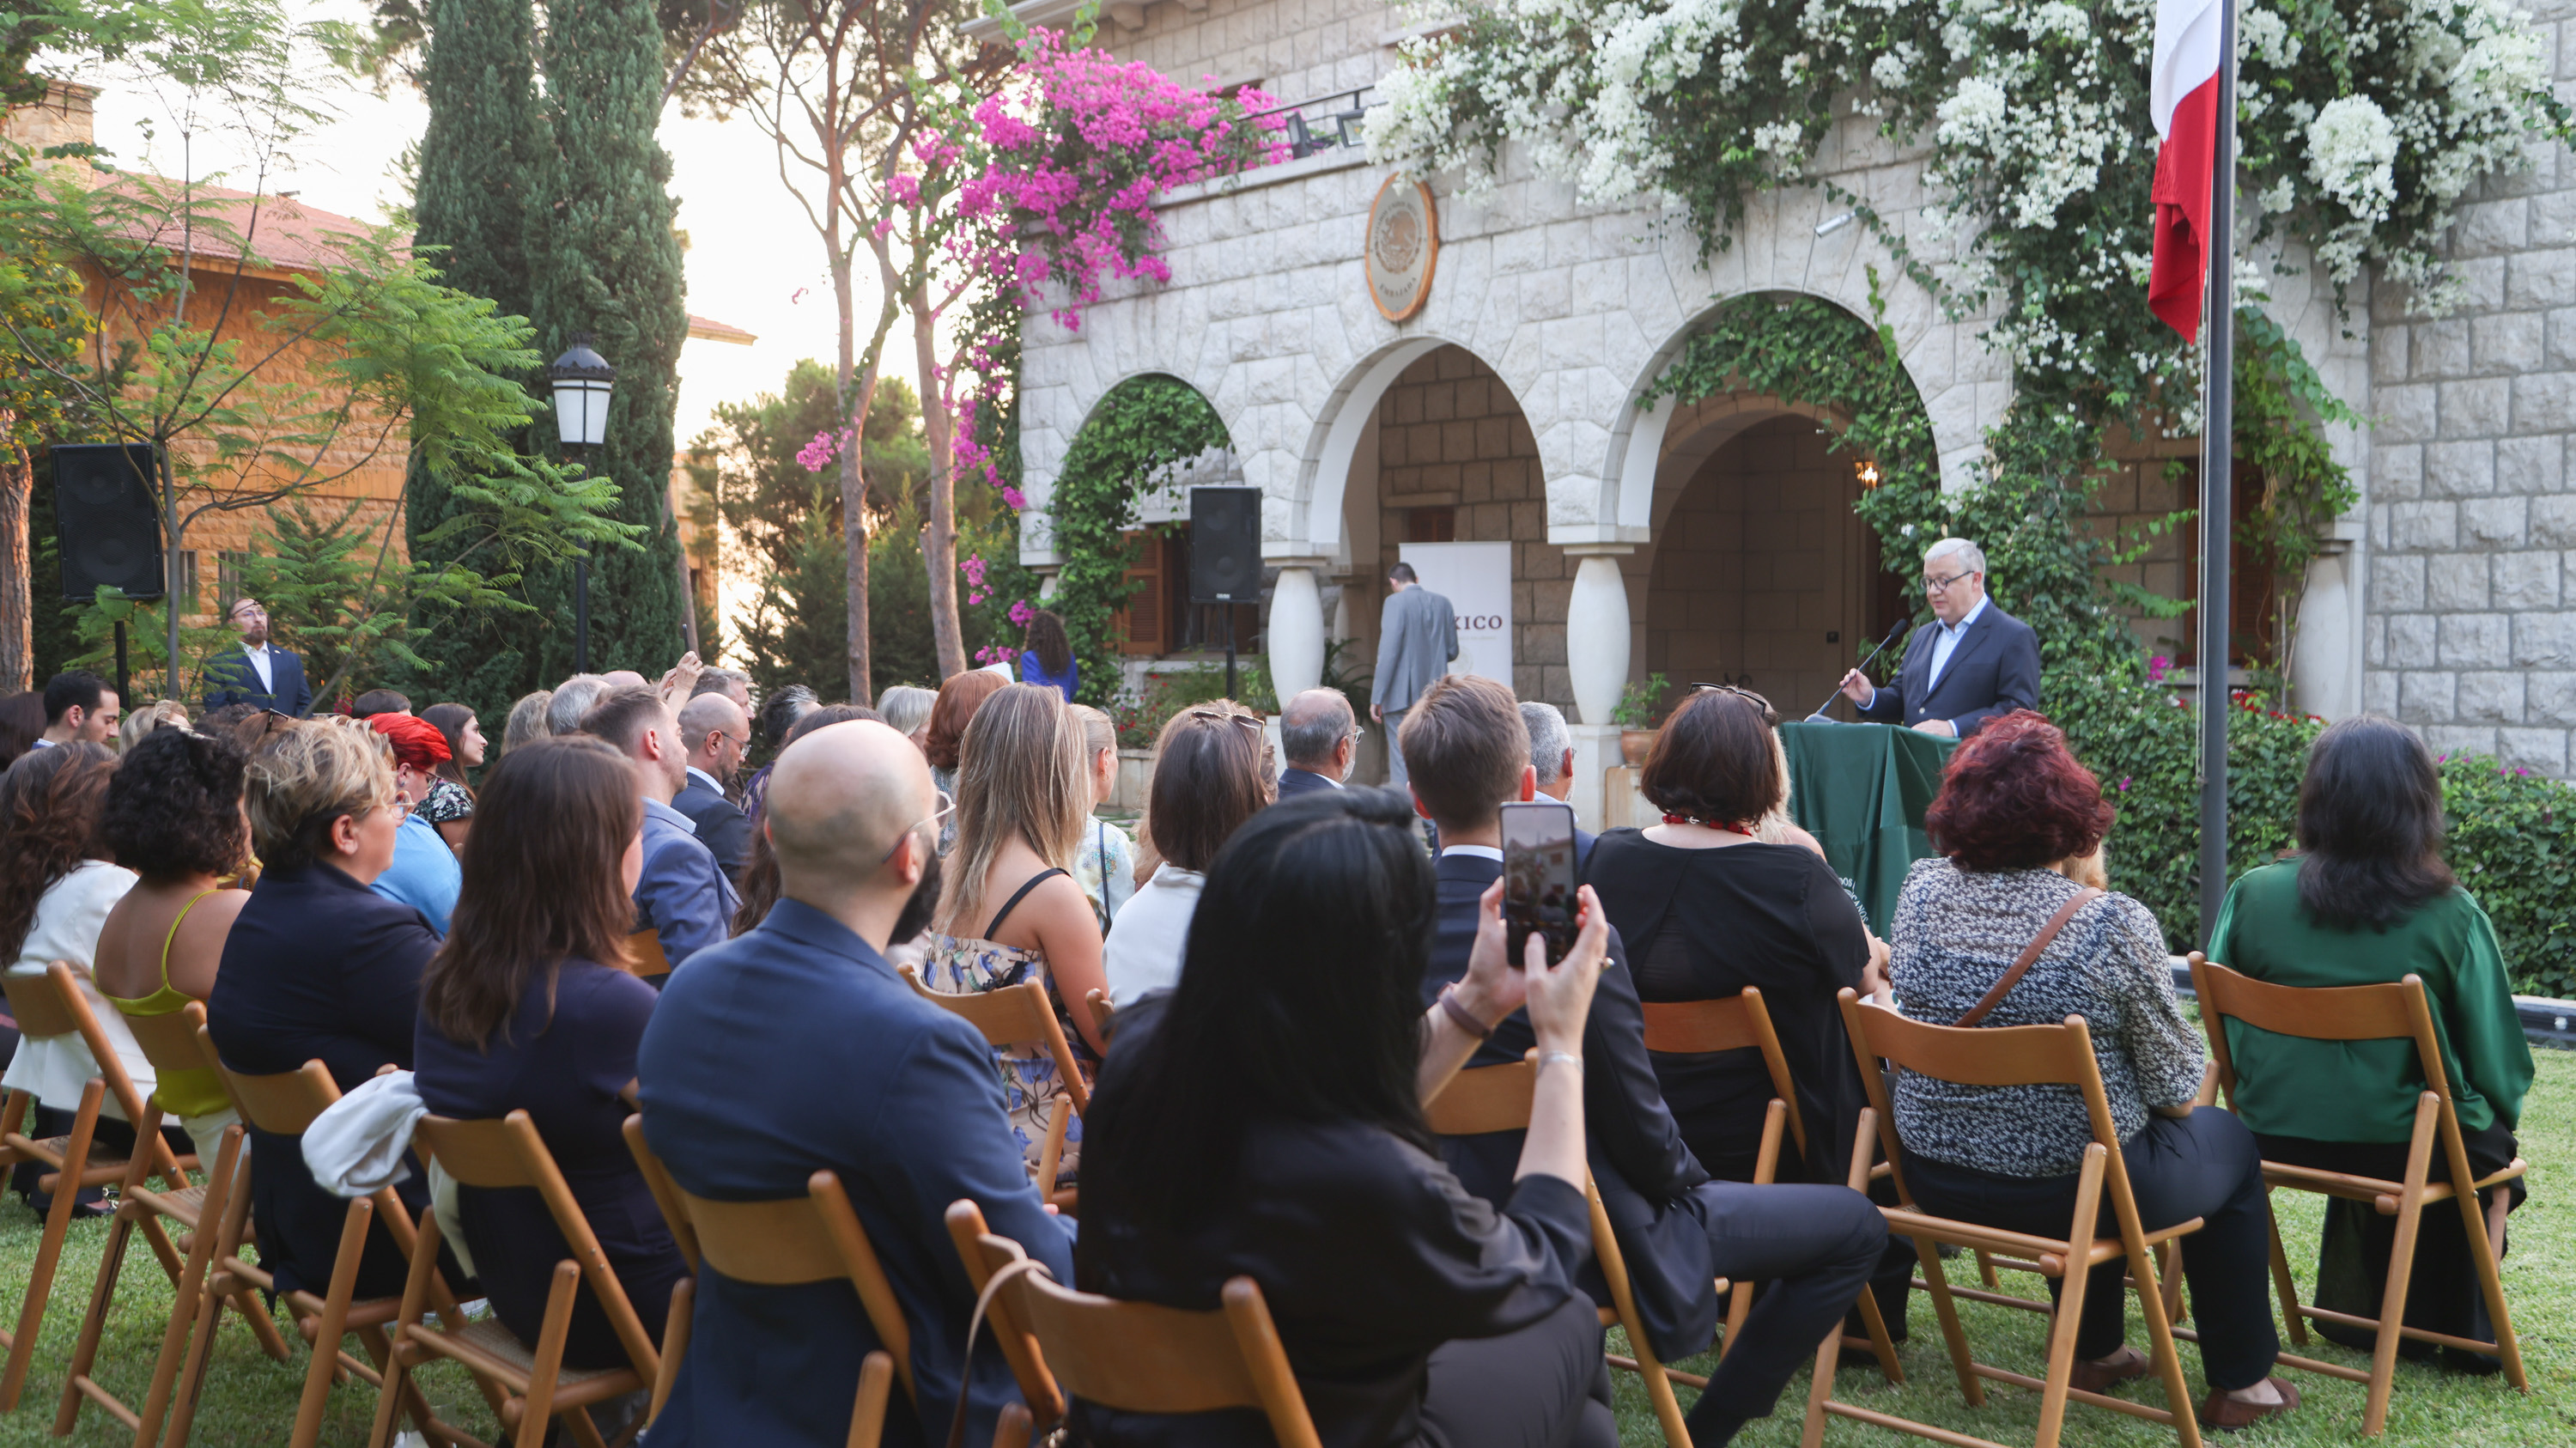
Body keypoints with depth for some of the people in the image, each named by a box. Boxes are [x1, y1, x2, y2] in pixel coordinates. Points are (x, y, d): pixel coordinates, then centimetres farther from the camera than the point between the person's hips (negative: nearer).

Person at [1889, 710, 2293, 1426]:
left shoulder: (1921, 891, -8)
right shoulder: (2113, 924, -21)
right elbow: (2176, 1092, -12)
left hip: (1935, 1178, 5)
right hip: (2072, 1190, -5)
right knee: (2229, 1140, 24)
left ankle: (2093, 1352, 45)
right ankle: (2240, 1382, 33)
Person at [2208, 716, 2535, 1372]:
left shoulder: (2253, 895, -10)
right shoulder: (2450, 917, -16)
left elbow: (2221, 1021, 3)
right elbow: (2496, 1058, -7)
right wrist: (2496, 1114, 15)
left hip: (2277, 1136, 3)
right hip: (2404, 1148, -3)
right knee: (2490, 1145, 29)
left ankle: (2356, 1311, 42)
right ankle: (2466, 1330, 38)